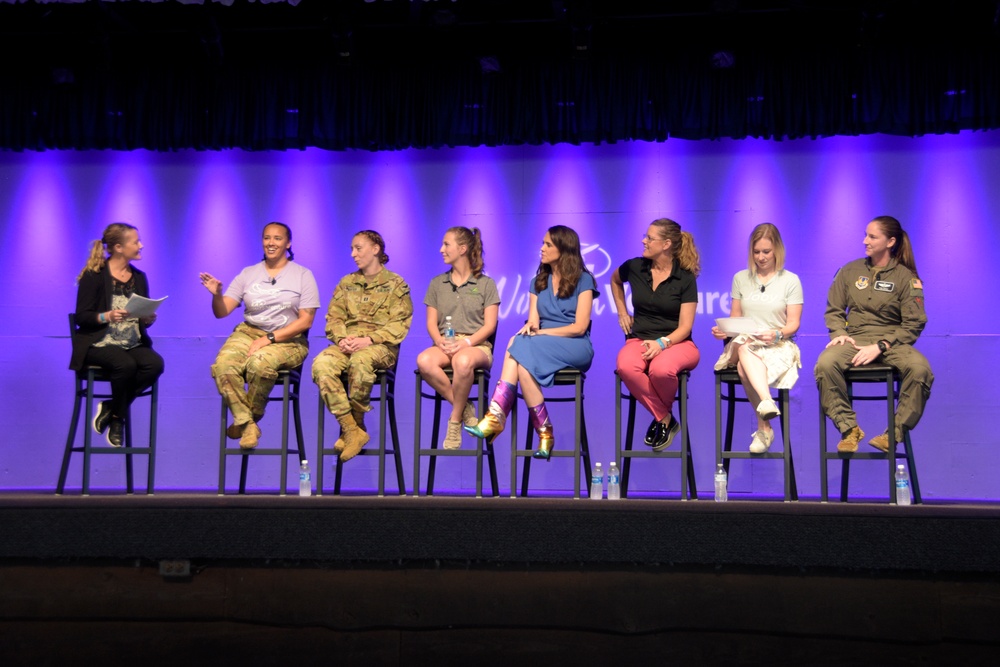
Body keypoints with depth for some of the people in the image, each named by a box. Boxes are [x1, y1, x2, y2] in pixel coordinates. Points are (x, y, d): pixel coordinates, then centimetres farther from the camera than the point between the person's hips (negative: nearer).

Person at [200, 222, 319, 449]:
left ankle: (250, 418, -12)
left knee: (259, 363, -36)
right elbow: (221, 312, 5)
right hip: (248, 333, 3)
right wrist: (216, 294, -18)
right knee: (223, 365, -29)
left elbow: (306, 320, -4)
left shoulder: (303, 275, 4)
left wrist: (269, 338, -14)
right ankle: (247, 424, -21)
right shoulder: (248, 274, 12)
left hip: (288, 340, -3)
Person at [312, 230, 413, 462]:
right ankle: (351, 430, -28)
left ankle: (356, 424, -19)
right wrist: (341, 339, -10)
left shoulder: (395, 284, 7)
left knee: (360, 361, -40)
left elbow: (400, 324, -3)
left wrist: (368, 340, -17)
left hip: (380, 346, -4)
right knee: (321, 364, -30)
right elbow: (334, 317, 13)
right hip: (348, 344, 4)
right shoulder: (346, 283, 21)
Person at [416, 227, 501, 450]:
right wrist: (440, 341, -11)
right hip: (445, 345, 3)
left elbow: (489, 325, 1)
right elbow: (431, 323, 12)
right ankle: (464, 409, -19)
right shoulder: (437, 284, 18)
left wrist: (466, 342, -17)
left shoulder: (486, 284, 9)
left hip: (476, 345, -3)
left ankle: (455, 421, -20)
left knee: (463, 361, -42)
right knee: (424, 361, -35)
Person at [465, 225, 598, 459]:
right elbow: (533, 320, 7)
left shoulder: (583, 280, 0)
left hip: (574, 346, -4)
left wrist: (542, 332, -12)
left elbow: (579, 327, -8)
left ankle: (496, 417, -33)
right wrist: (530, 327, -18)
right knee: (518, 344, -32)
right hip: (542, 345, 5)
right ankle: (496, 418, -41)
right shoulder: (538, 281, 17)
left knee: (520, 348, -32)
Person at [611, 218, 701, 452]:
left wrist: (662, 343, -25)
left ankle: (660, 415, -5)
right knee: (626, 367, -37)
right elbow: (615, 280, 30)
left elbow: (684, 327, -7)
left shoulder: (685, 278, -4)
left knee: (661, 369, -41)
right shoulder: (635, 267, 4)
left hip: (677, 343, -2)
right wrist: (622, 312, 20)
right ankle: (665, 419, -16)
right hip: (639, 339, 2)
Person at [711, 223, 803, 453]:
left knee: (744, 367, -37)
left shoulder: (790, 280, 7)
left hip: (778, 346, -2)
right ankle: (767, 402, -53)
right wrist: (724, 330, -8)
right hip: (744, 342, 2)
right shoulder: (740, 279, 15)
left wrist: (776, 334, -21)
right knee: (744, 347, -39)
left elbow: (793, 324, 1)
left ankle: (763, 427, -40)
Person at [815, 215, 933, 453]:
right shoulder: (850, 271, 14)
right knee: (826, 364, -33)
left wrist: (880, 346, -13)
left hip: (892, 341, -1)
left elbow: (913, 324, 0)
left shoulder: (906, 277, 4)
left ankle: (894, 433, -20)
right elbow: (833, 310, 17)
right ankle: (849, 429, -19)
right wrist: (839, 333, -5)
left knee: (920, 369, -35)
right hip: (855, 338, 1)